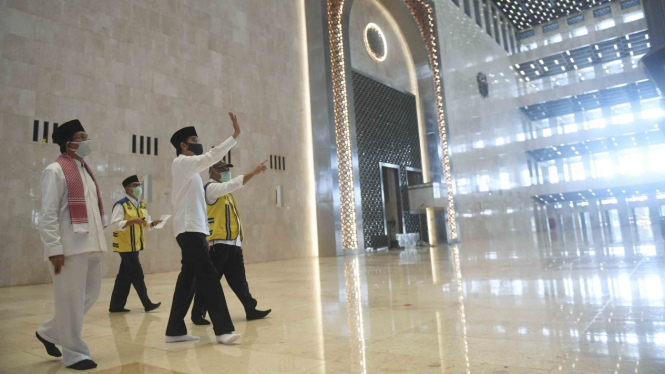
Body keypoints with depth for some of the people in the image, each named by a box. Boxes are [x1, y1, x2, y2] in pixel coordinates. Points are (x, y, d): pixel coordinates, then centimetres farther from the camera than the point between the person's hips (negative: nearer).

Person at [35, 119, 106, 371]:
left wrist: (99, 239, 16)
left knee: (90, 294, 16)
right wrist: (55, 249, -17)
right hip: (70, 246, -8)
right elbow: (48, 214, -12)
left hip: (90, 245, 8)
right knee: (71, 300, 2)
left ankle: (49, 332, 36)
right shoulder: (56, 171, -7)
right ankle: (74, 354, 17)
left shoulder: (85, 170, 18)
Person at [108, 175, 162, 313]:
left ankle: (116, 305, 22)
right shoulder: (121, 205, -13)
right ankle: (147, 304, 7)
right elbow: (114, 223, -22)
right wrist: (132, 221, -31)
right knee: (137, 274, -3)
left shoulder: (141, 205, 11)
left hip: (135, 245, 8)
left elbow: (146, 222, 15)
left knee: (125, 276, 13)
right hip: (126, 246, -8)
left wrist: (153, 223, -5)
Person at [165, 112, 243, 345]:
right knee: (208, 276, -12)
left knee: (188, 278, 9)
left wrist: (203, 234, 19)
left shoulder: (189, 169, 21)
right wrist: (235, 135, -24)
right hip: (189, 230, -10)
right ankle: (223, 329, -10)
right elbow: (211, 157, -23)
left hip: (193, 229, 10)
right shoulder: (181, 163, -6)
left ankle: (175, 330, 15)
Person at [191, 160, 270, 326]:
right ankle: (198, 313, 9)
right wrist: (254, 172, -23)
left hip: (233, 243, 9)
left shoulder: (225, 191, 22)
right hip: (218, 243, -9)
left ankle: (250, 309, 17)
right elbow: (234, 184, -23)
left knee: (239, 279, 12)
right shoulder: (211, 188, -7)